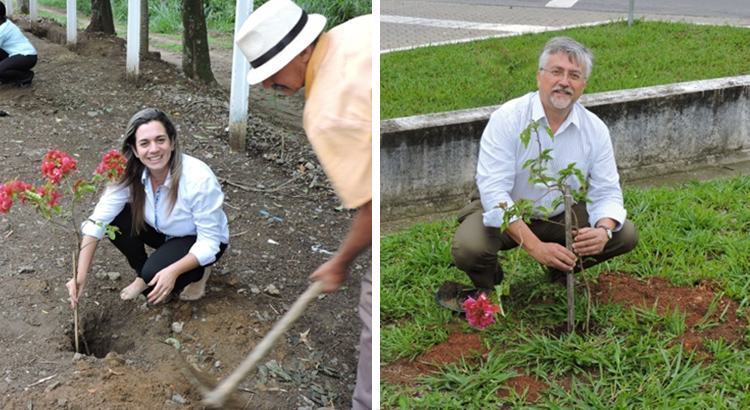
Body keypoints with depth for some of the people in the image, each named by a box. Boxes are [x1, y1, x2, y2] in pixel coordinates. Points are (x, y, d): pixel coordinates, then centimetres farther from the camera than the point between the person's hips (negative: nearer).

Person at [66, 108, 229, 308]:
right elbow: (98, 221, -24)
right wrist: (80, 277, -31)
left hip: (200, 241, -5)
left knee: (155, 272, -29)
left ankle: (197, 274, 4)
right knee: (116, 221, -20)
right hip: (165, 231, 5)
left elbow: (209, 242, -28)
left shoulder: (199, 179, -35)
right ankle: (144, 277, 4)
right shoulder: (130, 173, -22)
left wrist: (173, 271, -40)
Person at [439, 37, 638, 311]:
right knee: (468, 248, -33)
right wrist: (535, 246, -37)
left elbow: (607, 192, -6)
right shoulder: (507, 118, -22)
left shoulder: (595, 129, -9)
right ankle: (487, 282, 5)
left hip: (560, 216, 4)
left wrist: (603, 231, -31)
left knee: (625, 235, -12)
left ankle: (562, 268, 15)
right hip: (505, 214, -4)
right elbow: (494, 191, -29)